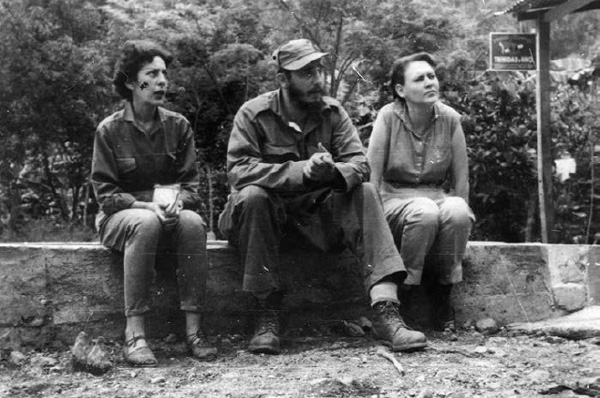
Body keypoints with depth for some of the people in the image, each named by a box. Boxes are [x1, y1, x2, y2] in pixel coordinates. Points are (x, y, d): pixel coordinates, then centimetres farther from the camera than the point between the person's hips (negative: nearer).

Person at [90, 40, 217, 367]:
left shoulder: (178, 125, 5)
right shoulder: (110, 130, -3)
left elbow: (191, 184, 3)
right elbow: (106, 193, -7)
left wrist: (176, 201, -20)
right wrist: (146, 206, -24)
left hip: (171, 213, 3)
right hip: (120, 216, -2)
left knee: (192, 222, -32)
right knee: (146, 224, -37)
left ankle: (193, 328, -31)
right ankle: (134, 334, -38)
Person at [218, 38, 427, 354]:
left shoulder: (333, 113, 3)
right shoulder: (253, 114, -7)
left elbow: (359, 164, -8)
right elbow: (238, 169, -22)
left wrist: (334, 172, -34)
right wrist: (301, 171, -33)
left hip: (318, 211, 3)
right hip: (269, 210, -3)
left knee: (365, 193, -22)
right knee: (251, 195, -34)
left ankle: (386, 312, -32)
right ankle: (266, 316, -29)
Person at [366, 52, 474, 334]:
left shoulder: (450, 119, -2)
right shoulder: (388, 117, -10)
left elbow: (461, 179, 3)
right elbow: (372, 175, -9)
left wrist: (462, 220, -4)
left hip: (438, 197, 3)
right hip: (395, 199, -2)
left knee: (457, 210, -32)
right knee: (425, 212, -36)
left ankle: (442, 292, -13)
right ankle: (401, 293, -18)